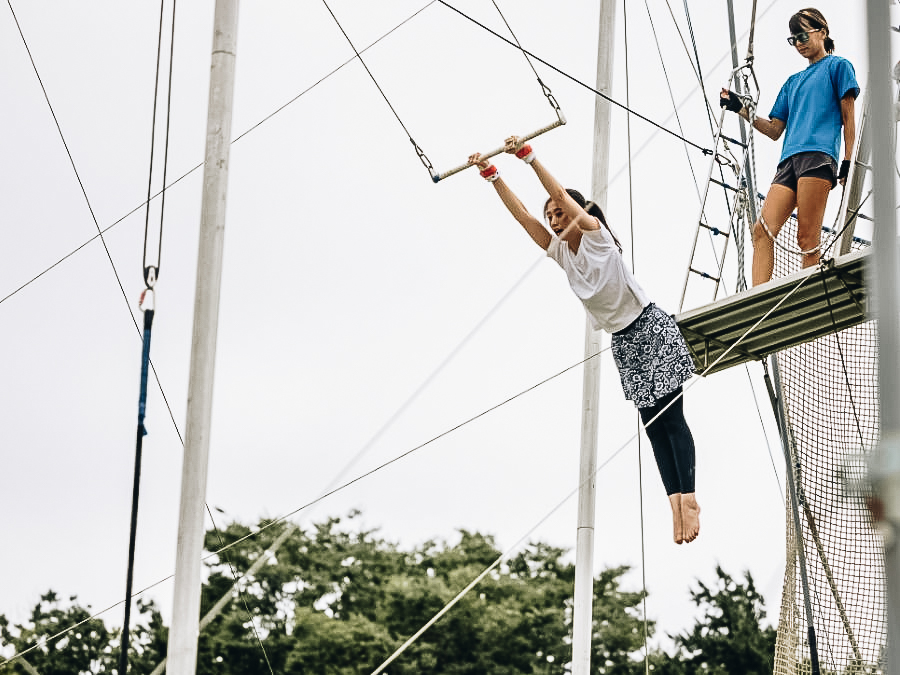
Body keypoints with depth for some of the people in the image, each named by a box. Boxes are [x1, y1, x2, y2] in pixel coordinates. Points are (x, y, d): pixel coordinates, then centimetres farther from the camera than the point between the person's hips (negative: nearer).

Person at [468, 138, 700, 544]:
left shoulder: (596, 233, -9)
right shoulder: (559, 250, 8)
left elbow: (562, 196, -22)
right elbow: (521, 213, 3)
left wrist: (527, 156, -28)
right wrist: (491, 174, -4)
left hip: (652, 329, -7)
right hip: (623, 342, 7)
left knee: (670, 417, -13)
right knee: (654, 426, -1)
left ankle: (688, 495, -17)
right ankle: (675, 500, -7)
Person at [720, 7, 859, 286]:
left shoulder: (837, 66, 15)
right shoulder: (793, 82, 31)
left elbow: (848, 118, 6)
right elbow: (775, 130, 27)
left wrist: (848, 163, -5)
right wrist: (741, 110, 15)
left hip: (819, 156, -6)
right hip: (788, 160, 6)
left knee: (807, 238, -17)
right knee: (762, 230, -13)